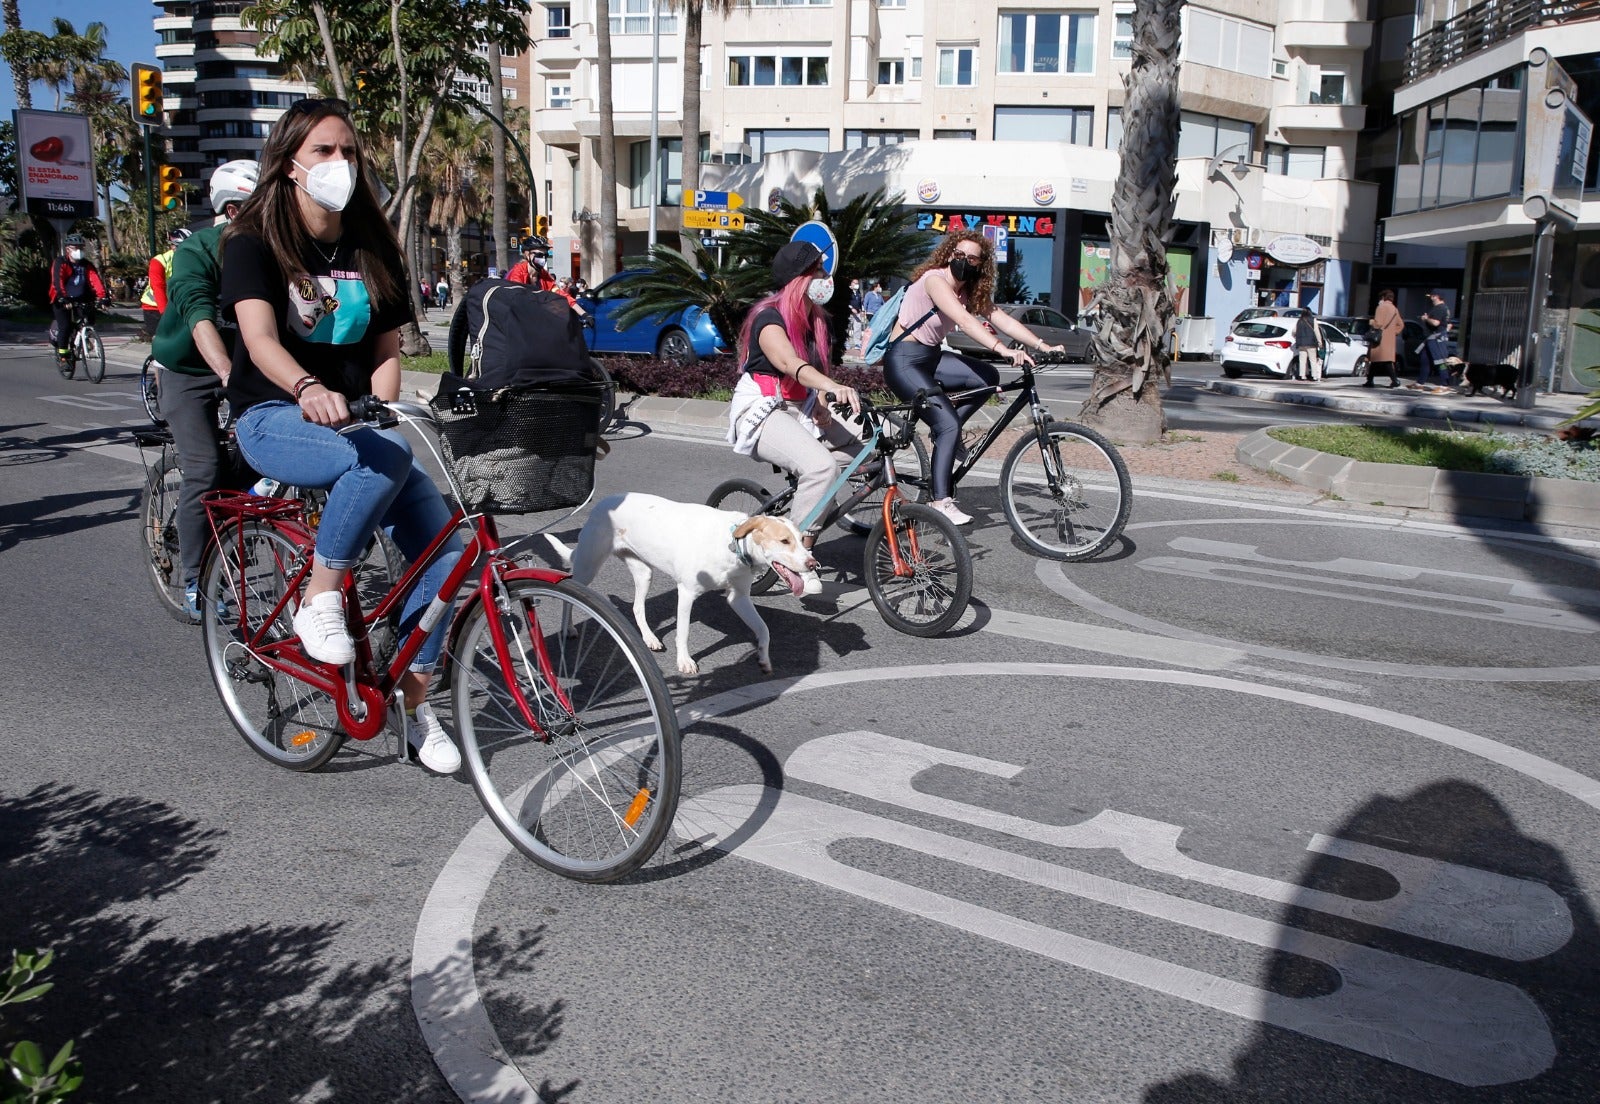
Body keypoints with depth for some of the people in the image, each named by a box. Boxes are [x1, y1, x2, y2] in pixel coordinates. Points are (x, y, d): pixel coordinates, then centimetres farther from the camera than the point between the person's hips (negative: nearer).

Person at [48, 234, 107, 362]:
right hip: (62, 301, -4)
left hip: (80, 300, 4)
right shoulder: (60, 263, -9)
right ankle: (62, 354, 1)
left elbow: (96, 280, -12)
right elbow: (57, 282, -22)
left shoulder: (87, 264, 2)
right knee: (66, 327, -15)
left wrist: (102, 297, -29)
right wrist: (64, 298, -38)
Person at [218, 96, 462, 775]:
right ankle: (319, 602, -18)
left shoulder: (372, 248, 8)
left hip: (351, 419, 5)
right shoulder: (254, 240, -6)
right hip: (276, 420, -5)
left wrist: (379, 412, -12)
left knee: (443, 548, -14)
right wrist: (309, 390, -45)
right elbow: (260, 338, -24)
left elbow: (385, 351, 8)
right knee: (388, 455, -37)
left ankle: (414, 702, 0)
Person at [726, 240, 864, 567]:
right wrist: (835, 387, -52)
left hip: (801, 410, 9)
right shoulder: (769, 318, -15)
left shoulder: (816, 320, 11)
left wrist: (821, 406, -10)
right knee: (821, 466, -32)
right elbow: (790, 364, -34)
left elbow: (818, 370, 13)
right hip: (762, 413, -9)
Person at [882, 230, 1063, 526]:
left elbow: (1002, 319, -2)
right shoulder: (935, 279, -19)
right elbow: (965, 320, -33)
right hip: (904, 360, -8)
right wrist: (1003, 350, -43)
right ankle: (940, 501, -12)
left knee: (988, 378, -9)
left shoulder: (971, 291, 6)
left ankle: (945, 432, 7)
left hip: (930, 357, 8)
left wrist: (1042, 346, -14)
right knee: (949, 425, -18)